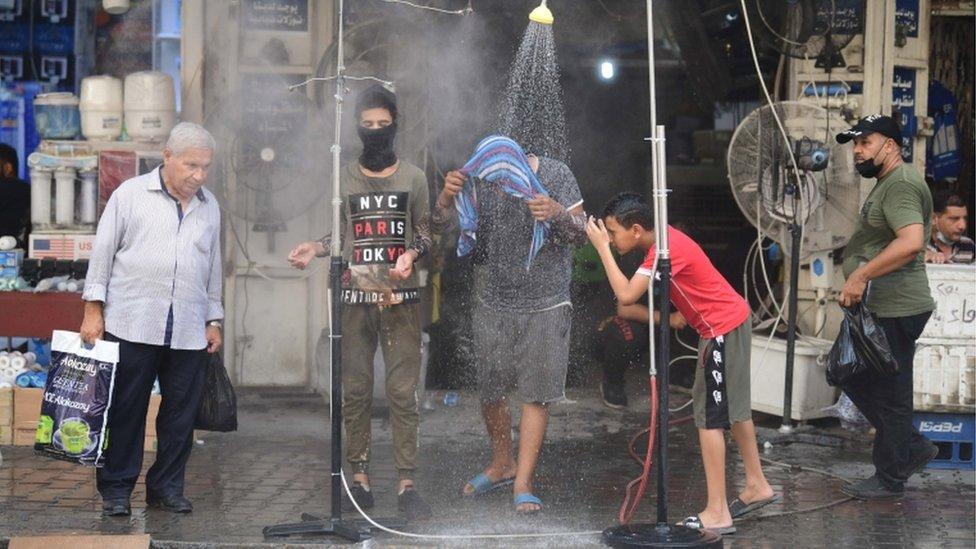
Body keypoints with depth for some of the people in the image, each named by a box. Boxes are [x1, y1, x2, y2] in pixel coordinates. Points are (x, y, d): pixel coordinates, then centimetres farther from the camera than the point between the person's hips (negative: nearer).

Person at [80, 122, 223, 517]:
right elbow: (103, 252, 2)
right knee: (126, 410, 0)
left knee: (180, 414, 5)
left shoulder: (209, 206, 15)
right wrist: (94, 310, -2)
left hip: (189, 332, 4)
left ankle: (166, 487, 15)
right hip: (132, 325, -4)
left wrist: (214, 320, 18)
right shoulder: (131, 195, 2)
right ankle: (116, 488, 9)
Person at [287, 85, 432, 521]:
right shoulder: (345, 179, 9)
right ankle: (359, 477, 11)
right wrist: (314, 249, -3)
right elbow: (340, 235, 16)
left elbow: (425, 234, 8)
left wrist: (411, 254, -12)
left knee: (403, 391, -5)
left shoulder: (413, 177, 6)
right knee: (354, 390, 4)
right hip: (354, 298, 2)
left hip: (399, 298, -2)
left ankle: (407, 484, -4)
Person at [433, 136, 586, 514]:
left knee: (536, 394, -4)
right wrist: (446, 199, -32)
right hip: (492, 305, 2)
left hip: (545, 307, -2)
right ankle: (502, 464, 31)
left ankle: (523, 483, 1)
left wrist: (558, 214, -29)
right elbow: (443, 227, -10)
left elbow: (581, 235, -6)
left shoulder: (555, 175, -10)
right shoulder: (475, 180, -6)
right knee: (489, 391, 9)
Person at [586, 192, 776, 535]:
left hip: (722, 329, -10)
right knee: (734, 409, 22)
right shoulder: (664, 239, 6)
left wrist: (602, 247, -23)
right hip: (731, 321, 10)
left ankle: (717, 514, -7)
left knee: (709, 416, -8)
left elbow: (626, 295, -29)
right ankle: (757, 486, 35)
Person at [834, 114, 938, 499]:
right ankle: (913, 449, 21)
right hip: (880, 308, 11)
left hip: (895, 310, -11)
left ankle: (890, 478, 8)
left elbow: (911, 241, -31)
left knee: (887, 394, -2)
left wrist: (861, 275, -28)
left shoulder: (900, 185, -16)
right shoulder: (887, 183, 19)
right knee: (855, 378, 16)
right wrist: (861, 279, 20)